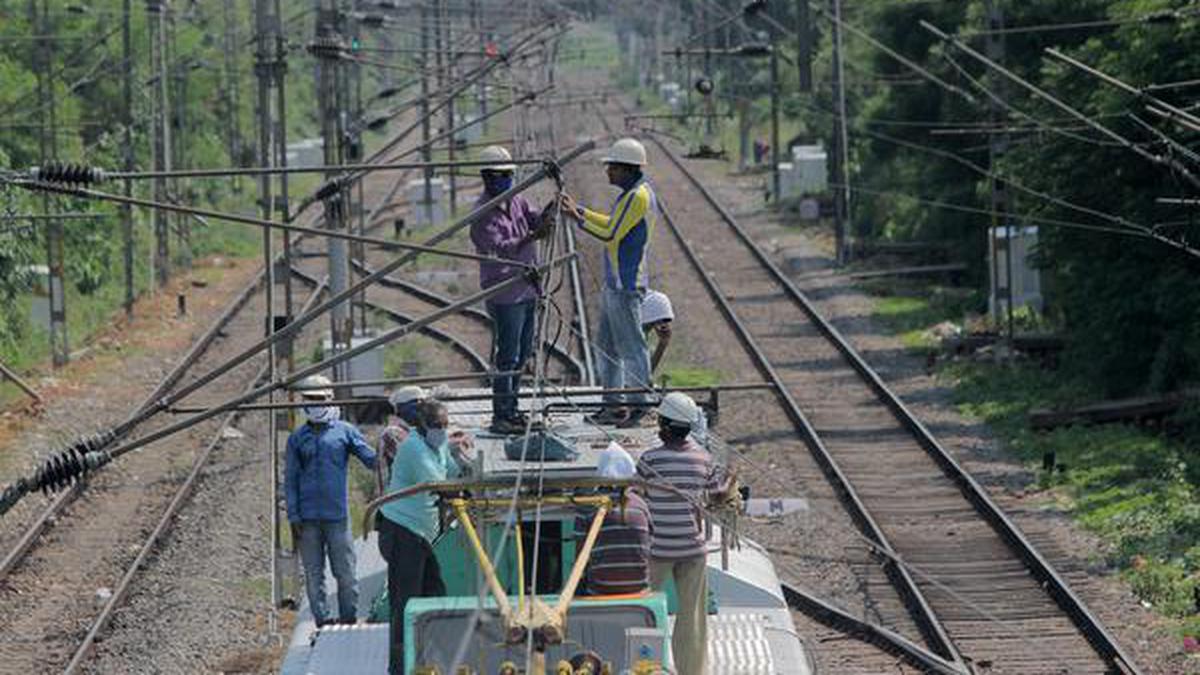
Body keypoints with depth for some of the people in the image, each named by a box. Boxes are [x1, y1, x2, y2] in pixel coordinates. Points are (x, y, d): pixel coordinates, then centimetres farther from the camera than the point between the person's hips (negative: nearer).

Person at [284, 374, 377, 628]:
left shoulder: (344, 432, 7)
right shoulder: (297, 438, 11)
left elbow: (371, 459, 5)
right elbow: (290, 480, 10)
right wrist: (293, 516, 3)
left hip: (337, 514, -2)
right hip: (308, 518, 2)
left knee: (345, 571, -3)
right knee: (314, 574, 3)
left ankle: (348, 618, 4)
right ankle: (322, 621, 7)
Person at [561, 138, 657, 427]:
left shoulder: (638, 197, -18)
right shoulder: (631, 193, 14)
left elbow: (611, 235, -19)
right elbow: (612, 224, 24)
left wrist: (578, 217, -11)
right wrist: (579, 209, 20)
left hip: (626, 284, -11)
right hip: (614, 283, 11)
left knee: (631, 345, -4)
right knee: (606, 346, 15)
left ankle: (638, 405, 1)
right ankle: (614, 404, 21)